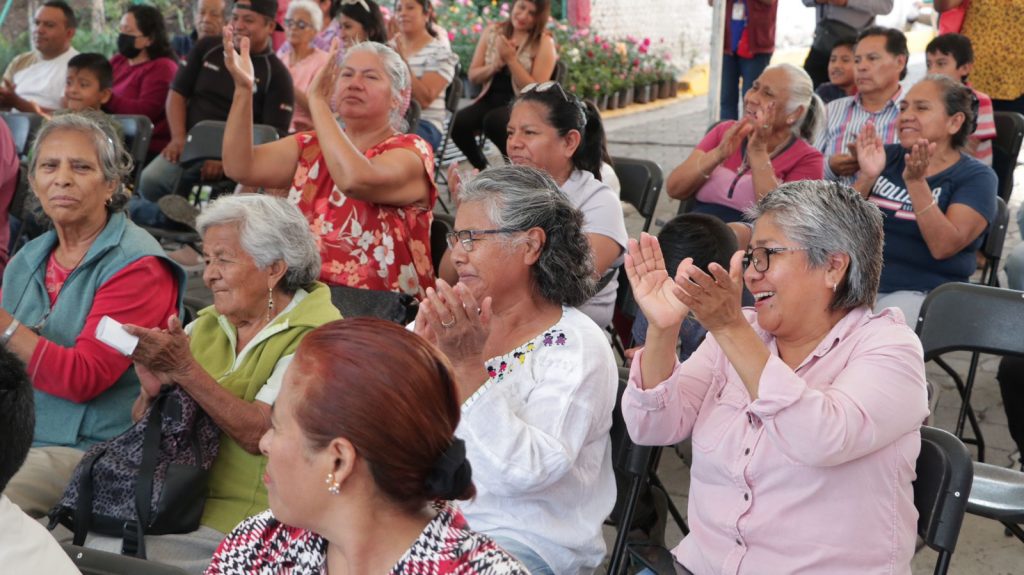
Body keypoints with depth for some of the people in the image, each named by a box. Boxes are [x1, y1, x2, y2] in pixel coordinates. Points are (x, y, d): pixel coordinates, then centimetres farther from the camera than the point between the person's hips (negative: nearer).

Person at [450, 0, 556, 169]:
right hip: (491, 98, 4)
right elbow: (472, 76, 9)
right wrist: (494, 66, -12)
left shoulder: (544, 43, -6)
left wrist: (511, 59, -17)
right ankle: (483, 170, 0)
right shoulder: (492, 32, 7)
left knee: (494, 121, -36)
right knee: (458, 122, -25)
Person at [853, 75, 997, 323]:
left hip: (923, 293, -4)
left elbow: (944, 246, -15)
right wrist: (867, 177, -13)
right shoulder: (888, 156, 12)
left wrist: (916, 182, -24)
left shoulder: (976, 177, 0)